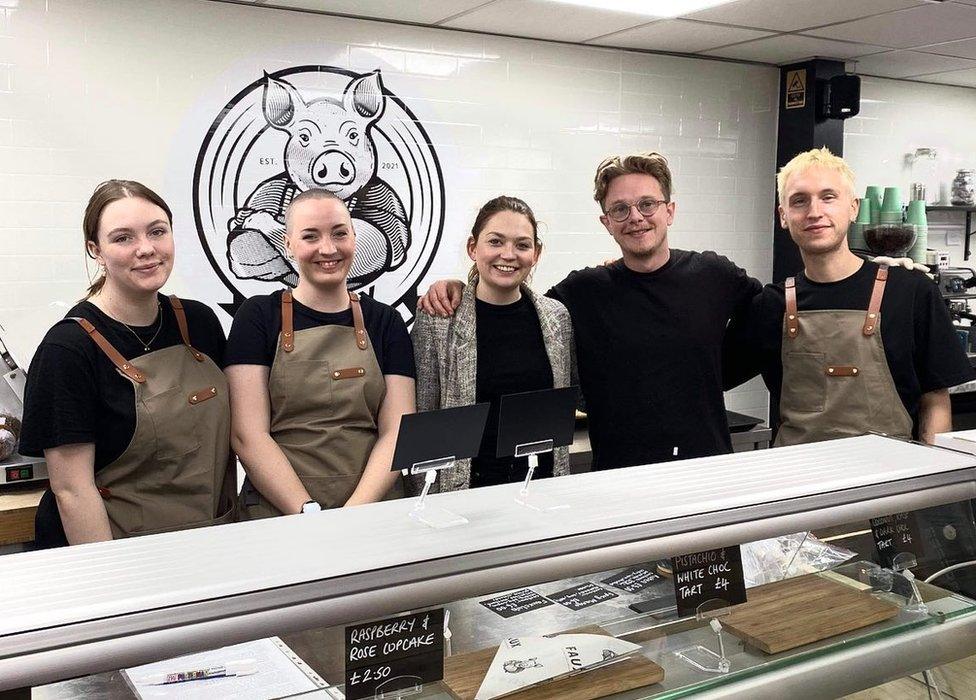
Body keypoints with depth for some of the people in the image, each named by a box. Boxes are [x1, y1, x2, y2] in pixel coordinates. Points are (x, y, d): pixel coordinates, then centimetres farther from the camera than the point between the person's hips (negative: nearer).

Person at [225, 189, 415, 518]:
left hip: (374, 513, 2)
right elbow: (248, 434, -3)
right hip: (279, 519, -1)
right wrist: (310, 515, -13)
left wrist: (353, 514, -11)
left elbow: (396, 432, 3)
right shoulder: (258, 316, 5)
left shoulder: (386, 322, 10)